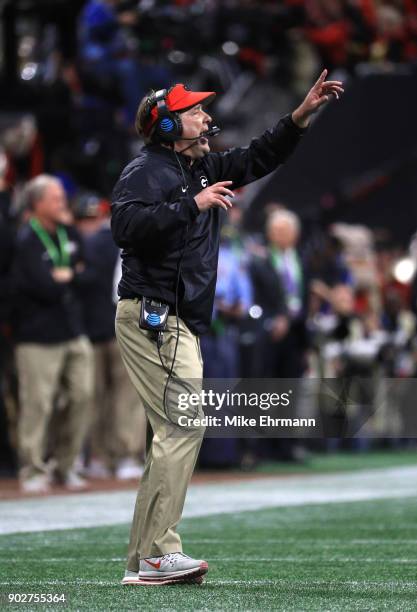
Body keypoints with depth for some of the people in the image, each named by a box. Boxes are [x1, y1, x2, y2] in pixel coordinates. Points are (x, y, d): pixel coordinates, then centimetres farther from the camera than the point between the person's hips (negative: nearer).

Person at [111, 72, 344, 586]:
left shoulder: (203, 170, 18)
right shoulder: (145, 170, -8)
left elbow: (258, 159, 25)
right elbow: (126, 225, -25)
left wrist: (301, 115, 15)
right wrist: (192, 205, -24)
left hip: (178, 323, 10)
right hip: (152, 316, -10)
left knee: (170, 433, 9)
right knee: (184, 425, -16)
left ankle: (143, 562, 11)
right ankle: (159, 554, -18)